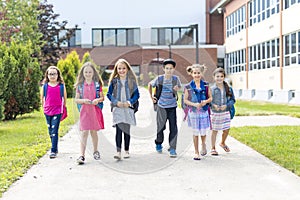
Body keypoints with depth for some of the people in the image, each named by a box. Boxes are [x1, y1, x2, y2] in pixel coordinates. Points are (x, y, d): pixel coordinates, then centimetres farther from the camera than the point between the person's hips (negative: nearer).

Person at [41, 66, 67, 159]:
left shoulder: (61, 86, -2)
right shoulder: (45, 86, 3)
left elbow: (65, 98, 8)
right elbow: (42, 98, 14)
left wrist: (63, 107, 11)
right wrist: (45, 107, 14)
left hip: (57, 111, -4)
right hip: (47, 111, 4)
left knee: (54, 131, -10)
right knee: (50, 131, 12)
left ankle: (53, 151, -7)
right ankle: (55, 149, 26)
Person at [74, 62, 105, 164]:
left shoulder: (97, 84, 3)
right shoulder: (80, 85, 3)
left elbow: (102, 97, 7)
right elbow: (76, 99, 5)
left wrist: (98, 100, -15)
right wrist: (83, 100, -15)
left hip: (95, 110, 1)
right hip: (84, 111, -1)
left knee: (94, 131, 11)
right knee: (84, 132, -7)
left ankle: (95, 151, 30)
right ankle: (82, 155, -10)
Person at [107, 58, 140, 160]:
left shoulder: (132, 81, 4)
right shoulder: (114, 81, 4)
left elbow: (136, 94, 5)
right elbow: (109, 94, 5)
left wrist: (129, 102, -11)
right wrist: (116, 102, -10)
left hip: (128, 108, 1)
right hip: (117, 109, -1)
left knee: (127, 130, 8)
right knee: (118, 130, -11)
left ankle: (126, 151, 21)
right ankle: (118, 152, -14)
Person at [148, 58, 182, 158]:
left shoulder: (176, 79, -5)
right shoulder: (159, 79, -6)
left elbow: (180, 86, 14)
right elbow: (150, 84, 12)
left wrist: (177, 89, -9)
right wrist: (151, 96, 9)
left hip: (172, 106, 1)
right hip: (161, 106, 0)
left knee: (173, 128, -5)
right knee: (161, 127, 8)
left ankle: (172, 149, 3)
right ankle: (158, 143, 34)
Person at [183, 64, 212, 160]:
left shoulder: (205, 85, 2)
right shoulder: (188, 87, -2)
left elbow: (210, 98, 8)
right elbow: (185, 100, 1)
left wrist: (206, 101, -13)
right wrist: (194, 104, -15)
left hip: (204, 111, 1)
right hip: (193, 112, -1)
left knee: (203, 132, 4)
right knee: (195, 132, 6)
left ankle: (203, 144, 38)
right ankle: (196, 152, 19)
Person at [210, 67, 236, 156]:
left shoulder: (228, 88, 0)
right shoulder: (211, 89, -7)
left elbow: (232, 100, 4)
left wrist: (226, 105, -13)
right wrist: (213, 105, -20)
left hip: (225, 112, 3)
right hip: (215, 113, -3)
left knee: (226, 129, 7)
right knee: (215, 130, 6)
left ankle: (222, 143, 37)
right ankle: (213, 148, 20)